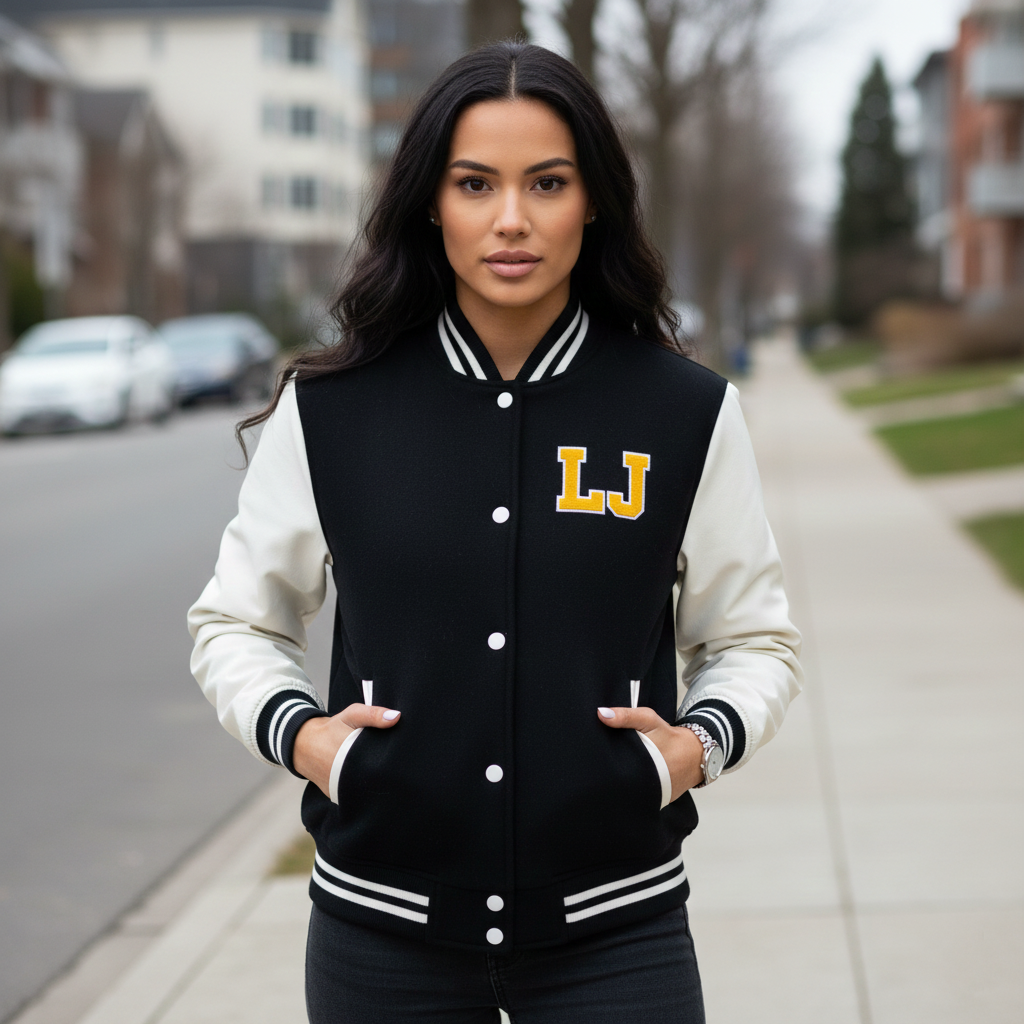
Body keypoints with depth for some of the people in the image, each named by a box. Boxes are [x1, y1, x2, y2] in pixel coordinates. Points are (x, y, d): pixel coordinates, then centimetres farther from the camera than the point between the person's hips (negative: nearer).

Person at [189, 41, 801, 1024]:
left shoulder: (686, 414, -1)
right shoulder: (330, 408, -1)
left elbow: (753, 640, 10)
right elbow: (234, 622, 10)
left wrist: (702, 741, -9)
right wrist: (295, 732, -8)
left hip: (612, 931, 0)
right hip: (382, 931, 1)